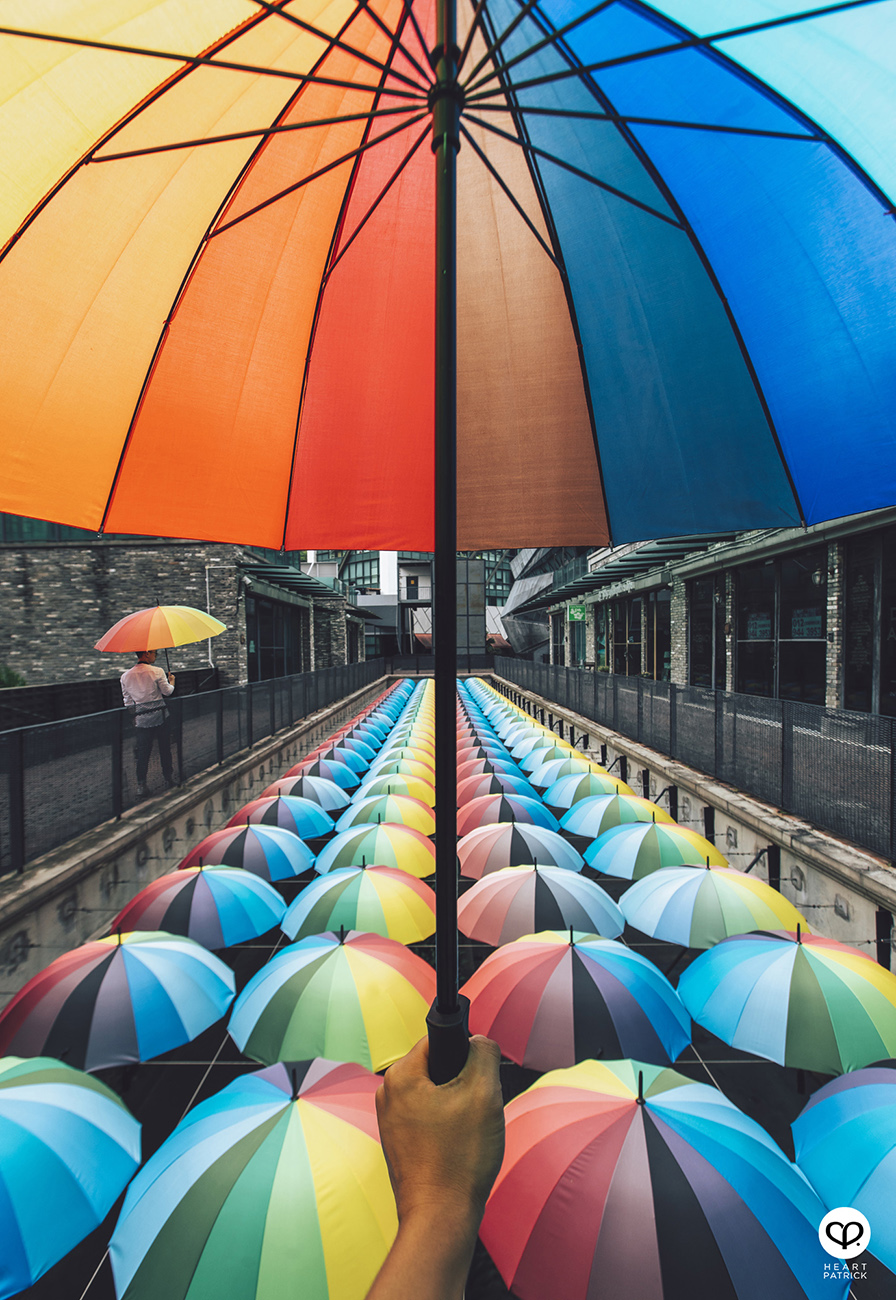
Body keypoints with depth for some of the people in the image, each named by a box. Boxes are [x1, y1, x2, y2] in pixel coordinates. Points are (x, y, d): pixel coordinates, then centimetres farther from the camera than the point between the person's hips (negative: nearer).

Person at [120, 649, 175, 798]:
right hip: (160, 716, -2)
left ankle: (141, 785, 6)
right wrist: (171, 681, 17)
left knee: (143, 752, 7)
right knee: (165, 748, 12)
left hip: (141, 719, 3)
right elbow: (167, 691, -2)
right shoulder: (157, 671, -10)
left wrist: (133, 712, 21)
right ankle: (169, 778, 24)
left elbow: (127, 701, 8)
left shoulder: (125, 676, 2)